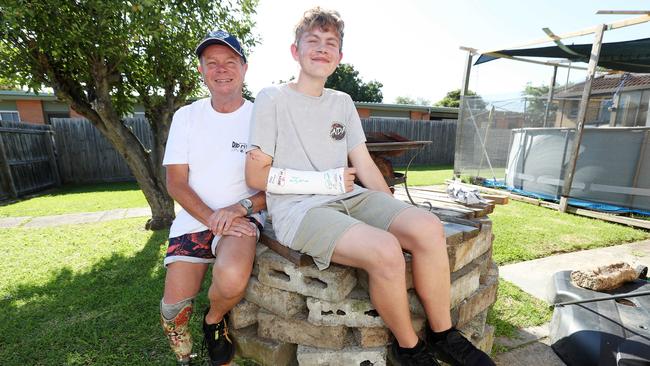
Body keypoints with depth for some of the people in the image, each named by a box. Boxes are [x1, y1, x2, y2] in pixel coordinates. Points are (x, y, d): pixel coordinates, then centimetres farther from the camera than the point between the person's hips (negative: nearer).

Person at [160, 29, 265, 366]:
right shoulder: (186, 117, 5)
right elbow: (175, 183, 0)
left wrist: (240, 207, -20)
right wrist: (212, 219, -15)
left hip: (242, 218, -2)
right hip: (192, 220, 3)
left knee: (232, 278, -31)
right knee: (174, 313, -4)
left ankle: (215, 320, 6)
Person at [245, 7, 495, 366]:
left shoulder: (343, 102, 17)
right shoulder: (272, 98, 1)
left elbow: (365, 166, 12)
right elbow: (256, 176, -4)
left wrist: (397, 214, -1)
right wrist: (327, 181, -9)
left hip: (351, 198, 6)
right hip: (298, 208, -5)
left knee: (428, 227, -18)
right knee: (385, 251, -29)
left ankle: (443, 334, 4)